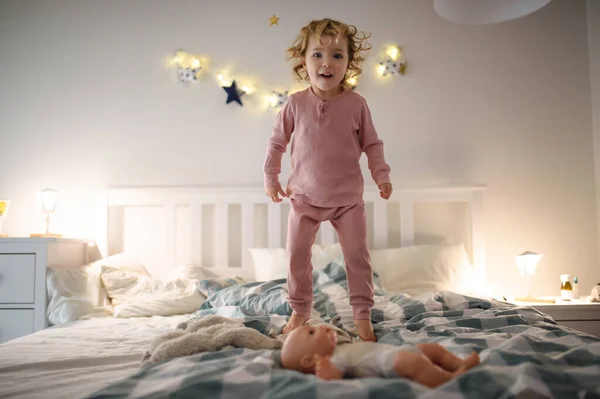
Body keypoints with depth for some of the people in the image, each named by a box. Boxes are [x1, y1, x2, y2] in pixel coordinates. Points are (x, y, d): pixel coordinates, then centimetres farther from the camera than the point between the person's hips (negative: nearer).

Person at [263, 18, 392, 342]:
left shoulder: (356, 104, -5)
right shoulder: (296, 104, -5)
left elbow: (372, 143, 5)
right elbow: (277, 141, 6)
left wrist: (381, 174, -4)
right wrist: (270, 176, 5)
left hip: (348, 197, 0)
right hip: (305, 197, 1)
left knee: (357, 255, 1)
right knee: (297, 255, 5)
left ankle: (362, 315, 16)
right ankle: (299, 312, 22)